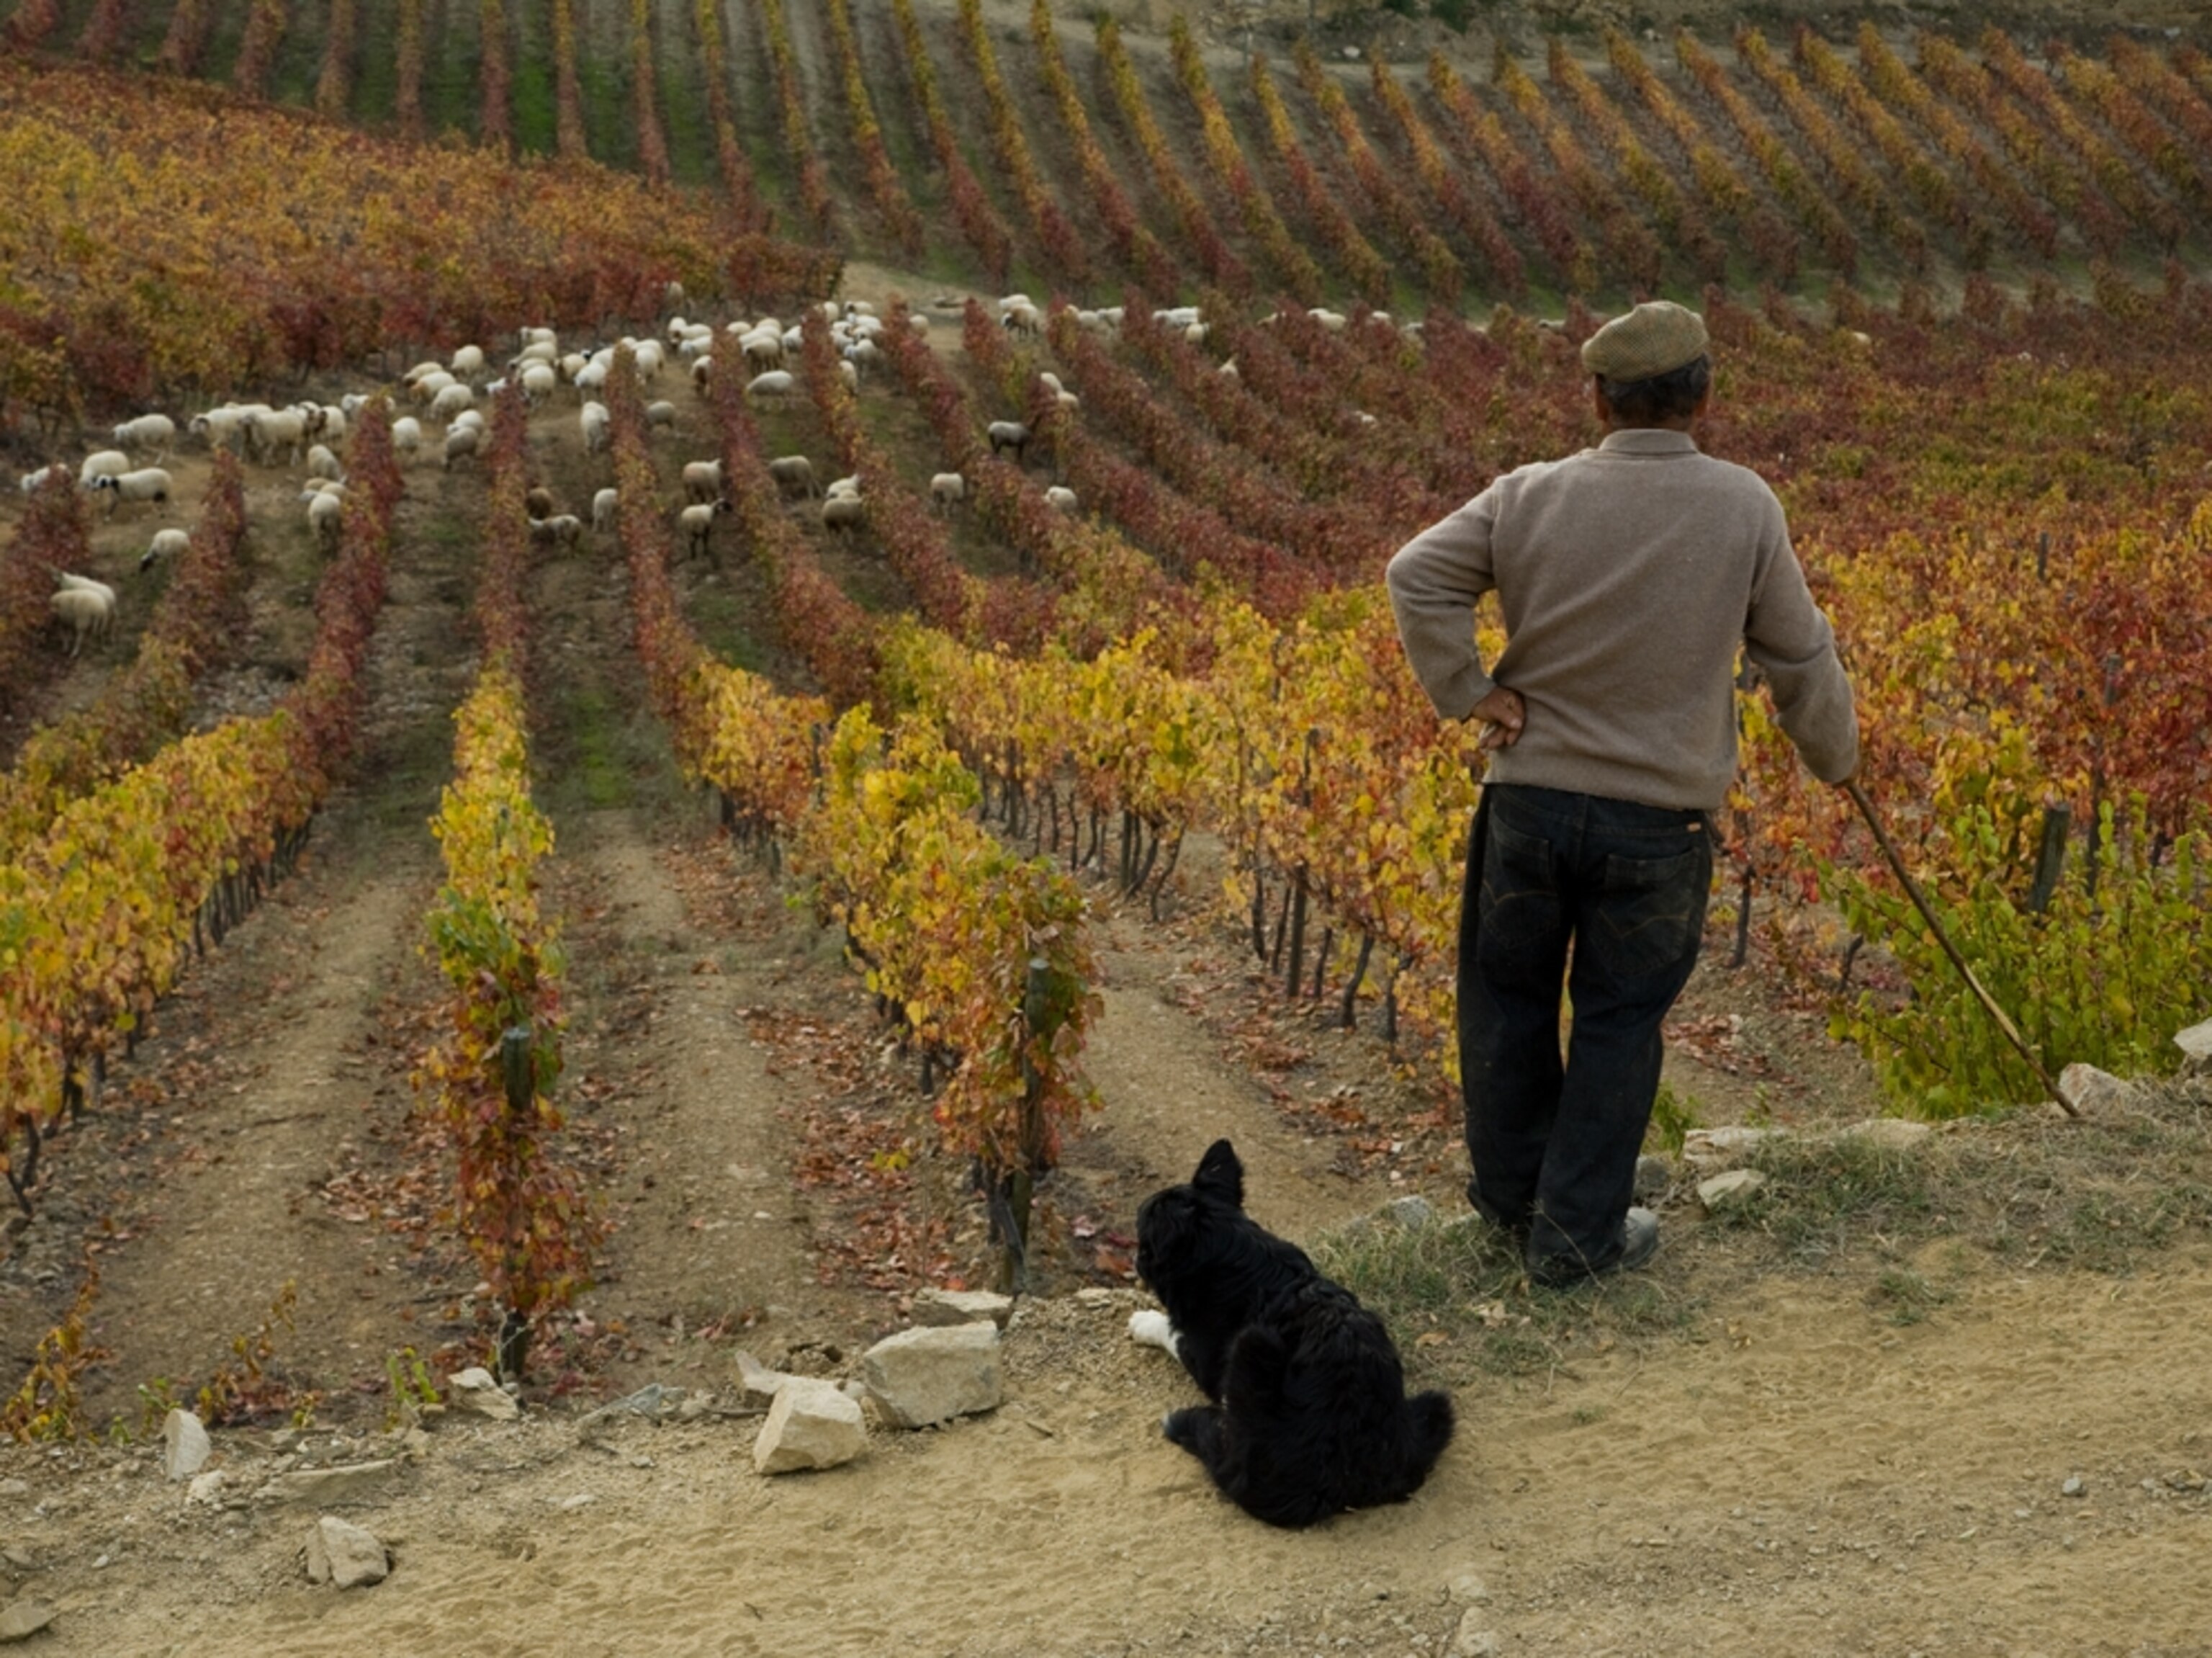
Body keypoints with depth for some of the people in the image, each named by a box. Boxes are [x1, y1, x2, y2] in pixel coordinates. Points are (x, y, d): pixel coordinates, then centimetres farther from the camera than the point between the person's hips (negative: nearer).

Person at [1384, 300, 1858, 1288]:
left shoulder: (1533, 495, -7)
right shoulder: (1743, 506, -8)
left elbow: (1417, 577, -12)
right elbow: (1798, 655, 0)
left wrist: (1467, 693, -4)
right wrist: (1833, 758, 16)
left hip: (1530, 799, 1)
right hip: (1658, 820, -1)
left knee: (1509, 996, 18)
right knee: (1619, 1019, 11)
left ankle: (1510, 1194, 33)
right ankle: (1577, 1234, 17)